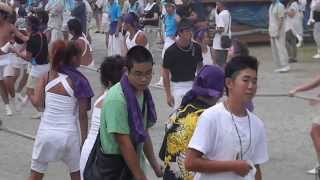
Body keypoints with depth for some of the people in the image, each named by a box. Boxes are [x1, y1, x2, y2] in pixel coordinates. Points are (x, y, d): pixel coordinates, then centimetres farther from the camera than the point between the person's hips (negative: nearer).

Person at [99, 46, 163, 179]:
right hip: (115, 166, -8)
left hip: (135, 162, 8)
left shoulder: (144, 93, 1)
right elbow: (124, 143, -23)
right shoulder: (117, 99, -24)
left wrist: (154, 164, 13)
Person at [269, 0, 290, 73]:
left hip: (278, 31, -8)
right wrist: (270, 31, 14)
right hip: (272, 32, 8)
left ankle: (285, 66, -8)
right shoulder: (271, 6, 14)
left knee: (280, 48, -10)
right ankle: (280, 66, 12)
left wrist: (278, 31, -19)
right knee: (274, 50, 8)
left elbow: (281, 20, -15)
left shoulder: (280, 6, -11)